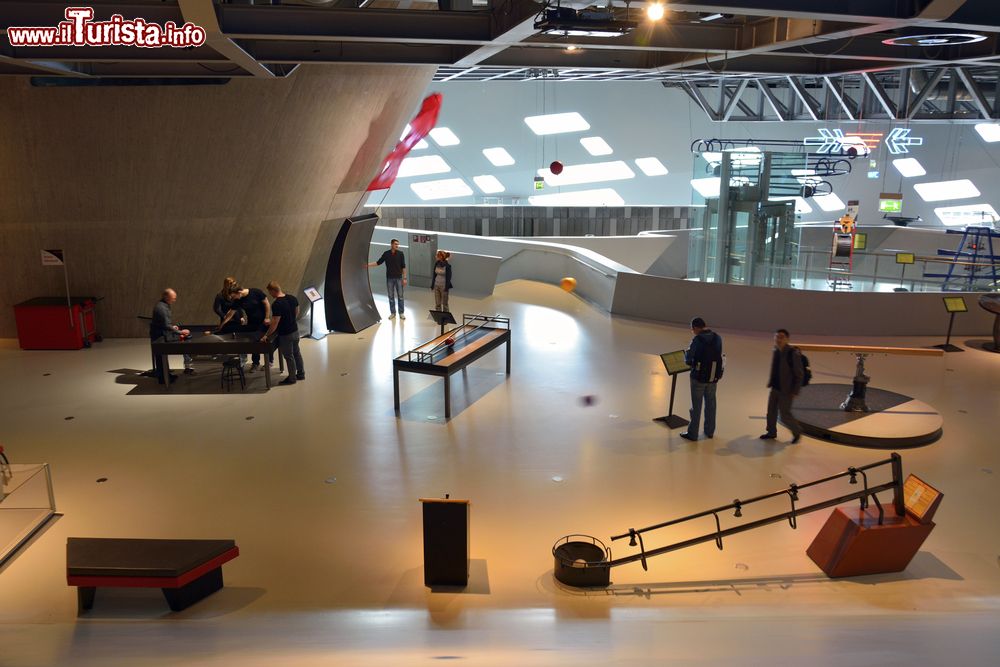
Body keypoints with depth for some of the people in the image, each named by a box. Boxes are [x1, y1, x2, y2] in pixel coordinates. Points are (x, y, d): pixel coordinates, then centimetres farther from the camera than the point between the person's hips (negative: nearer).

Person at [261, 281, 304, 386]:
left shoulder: (277, 305, -26)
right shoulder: (292, 298, -3)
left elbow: (275, 323, -26)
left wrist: (266, 335, -17)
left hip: (285, 335, -8)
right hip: (295, 330, 8)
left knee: (289, 357, 7)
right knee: (296, 353, 22)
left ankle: (292, 378, 21)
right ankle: (301, 374, 34)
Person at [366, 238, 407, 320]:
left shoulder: (400, 253, -4)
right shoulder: (386, 254, -1)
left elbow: (403, 266, -3)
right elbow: (379, 262, 8)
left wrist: (404, 278, -6)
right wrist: (368, 264, -1)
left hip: (399, 278, -1)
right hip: (389, 278, 1)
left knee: (400, 296, 3)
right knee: (391, 296, 7)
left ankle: (401, 313, 11)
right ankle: (392, 312, 17)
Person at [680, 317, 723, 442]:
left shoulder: (697, 340, -19)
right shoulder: (718, 338, -2)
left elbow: (688, 360, -15)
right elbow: (717, 355, 9)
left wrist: (686, 352, 6)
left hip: (699, 377, -5)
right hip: (713, 377, 5)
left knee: (696, 406, 7)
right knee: (710, 404, 19)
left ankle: (692, 434, 15)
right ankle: (710, 431, 30)